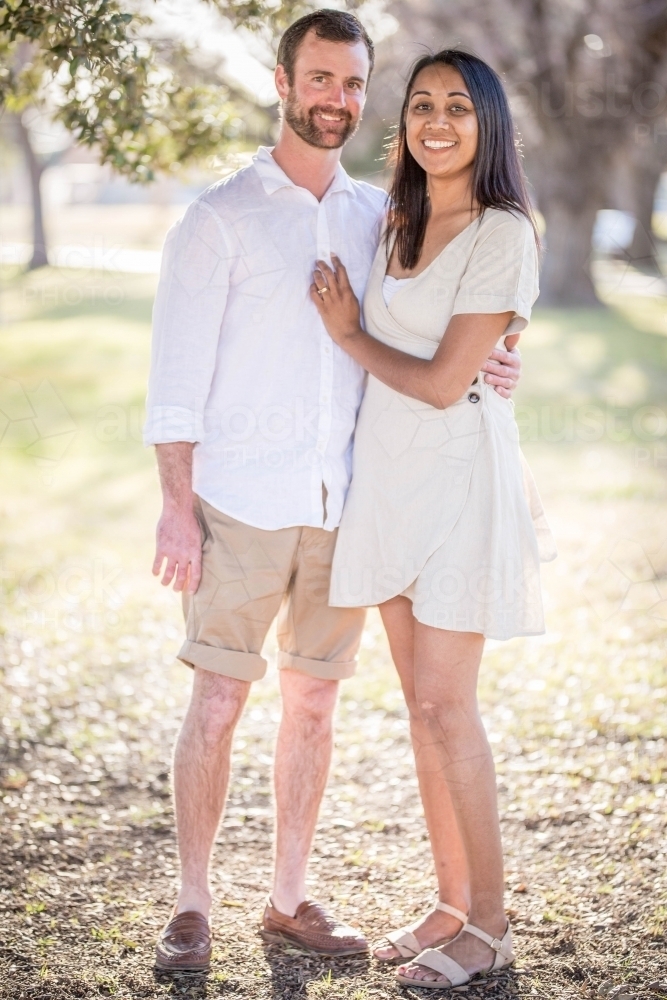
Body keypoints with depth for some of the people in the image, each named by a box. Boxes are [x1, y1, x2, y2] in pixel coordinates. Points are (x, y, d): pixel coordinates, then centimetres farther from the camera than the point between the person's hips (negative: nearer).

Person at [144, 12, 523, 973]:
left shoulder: (380, 215, 11)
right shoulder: (220, 217, -2)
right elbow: (177, 371, -5)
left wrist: (482, 361, -7)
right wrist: (177, 505, -11)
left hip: (345, 502, 4)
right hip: (241, 504, -4)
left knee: (314, 701, 10)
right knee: (217, 702, -1)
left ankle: (290, 899, 21)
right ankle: (192, 904, 12)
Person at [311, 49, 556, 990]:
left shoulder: (502, 236, -12)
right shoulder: (397, 226, 11)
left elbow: (444, 382, -15)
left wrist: (349, 334, -3)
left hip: (458, 476, -7)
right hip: (389, 477, 7)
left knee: (445, 704, -6)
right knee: (421, 700, 10)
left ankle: (489, 923, 7)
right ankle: (451, 902, 21)